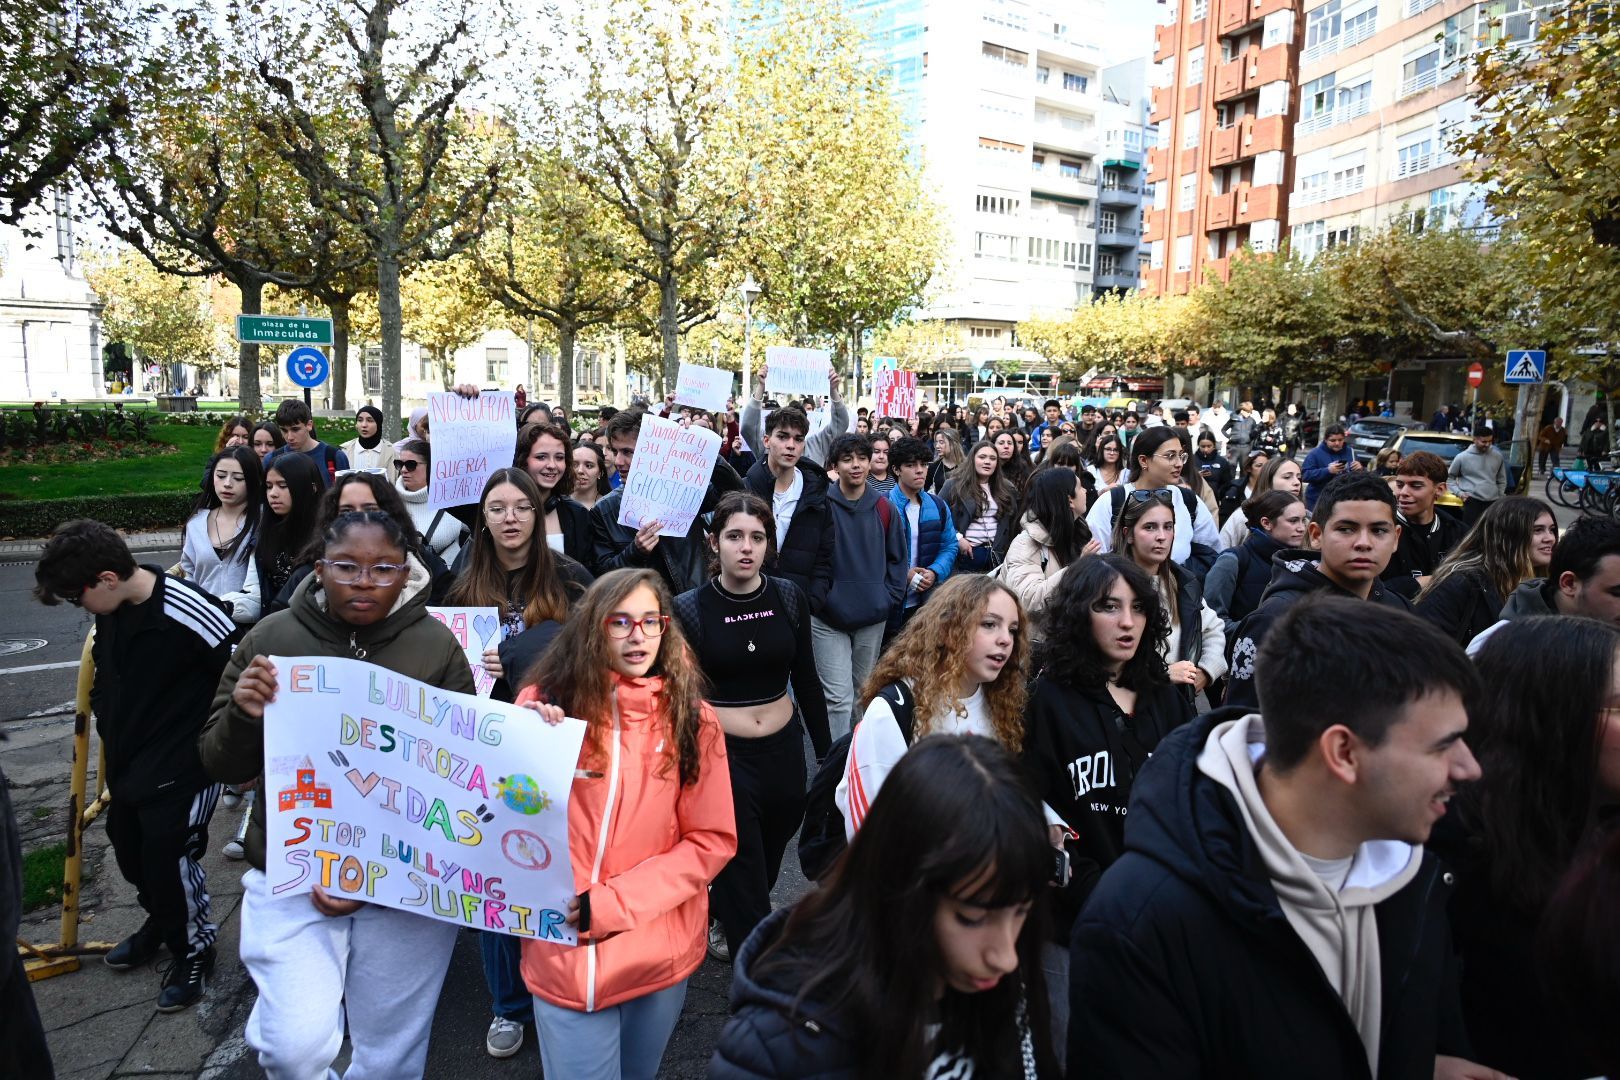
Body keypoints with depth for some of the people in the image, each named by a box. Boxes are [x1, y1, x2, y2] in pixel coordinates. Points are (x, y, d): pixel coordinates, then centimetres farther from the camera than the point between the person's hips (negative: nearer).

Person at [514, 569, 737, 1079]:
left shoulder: (693, 718, -5)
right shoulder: (545, 702, -6)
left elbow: (712, 841, -6)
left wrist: (611, 903, -15)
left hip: (661, 949, 2)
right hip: (564, 947, -1)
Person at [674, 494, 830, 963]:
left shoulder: (789, 598, -3)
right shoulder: (689, 609, -11)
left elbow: (807, 679, 6)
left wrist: (826, 750, 9)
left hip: (783, 747, 4)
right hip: (720, 753, -4)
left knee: (769, 856, 22)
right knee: (742, 871, 5)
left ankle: (722, 917, 51)